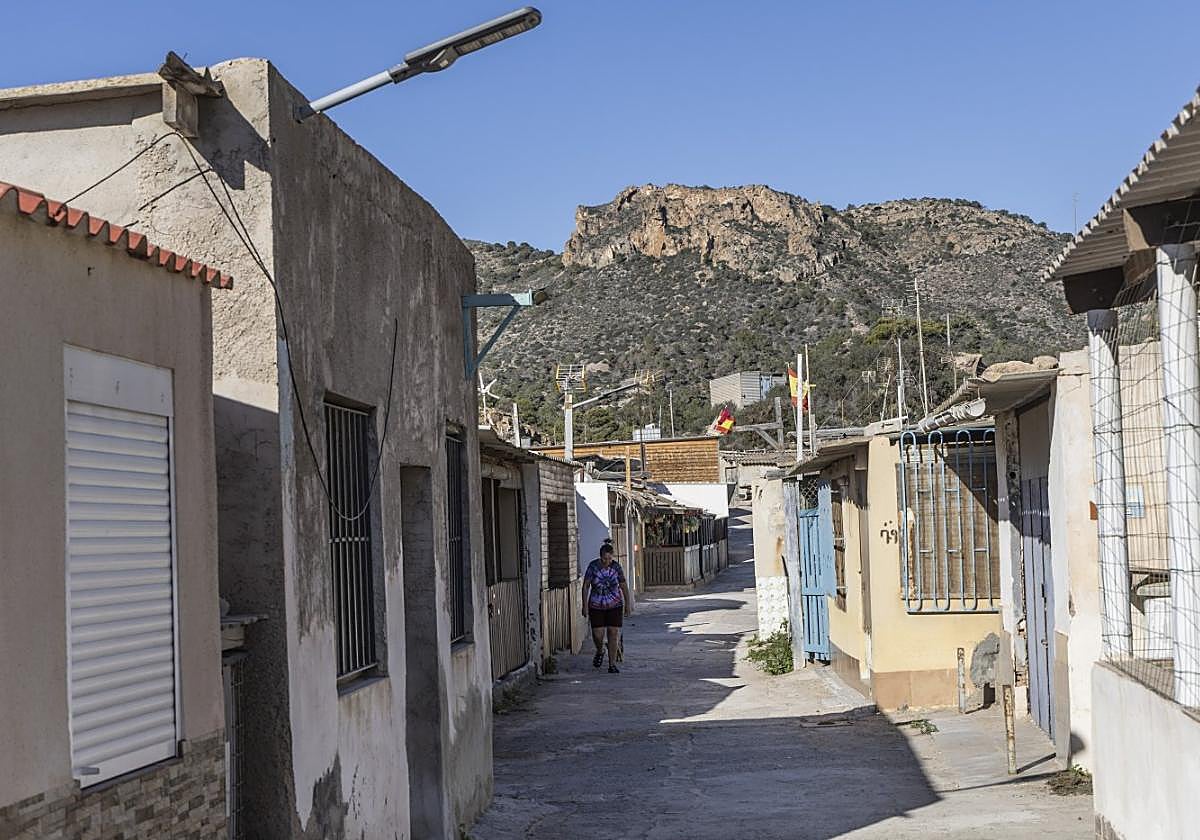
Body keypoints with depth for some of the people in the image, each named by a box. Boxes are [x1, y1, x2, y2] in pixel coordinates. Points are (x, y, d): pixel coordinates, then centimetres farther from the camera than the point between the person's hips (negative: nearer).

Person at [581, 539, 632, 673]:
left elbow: (624, 586, 3)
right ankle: (600, 652, 29)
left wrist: (628, 604, 7)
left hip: (614, 605, 0)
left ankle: (612, 665, 2)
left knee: (613, 633, -5)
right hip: (596, 606, 0)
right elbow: (585, 586, -5)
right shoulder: (593, 566, -10)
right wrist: (585, 605, -7)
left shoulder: (616, 567, -7)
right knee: (597, 634, -5)